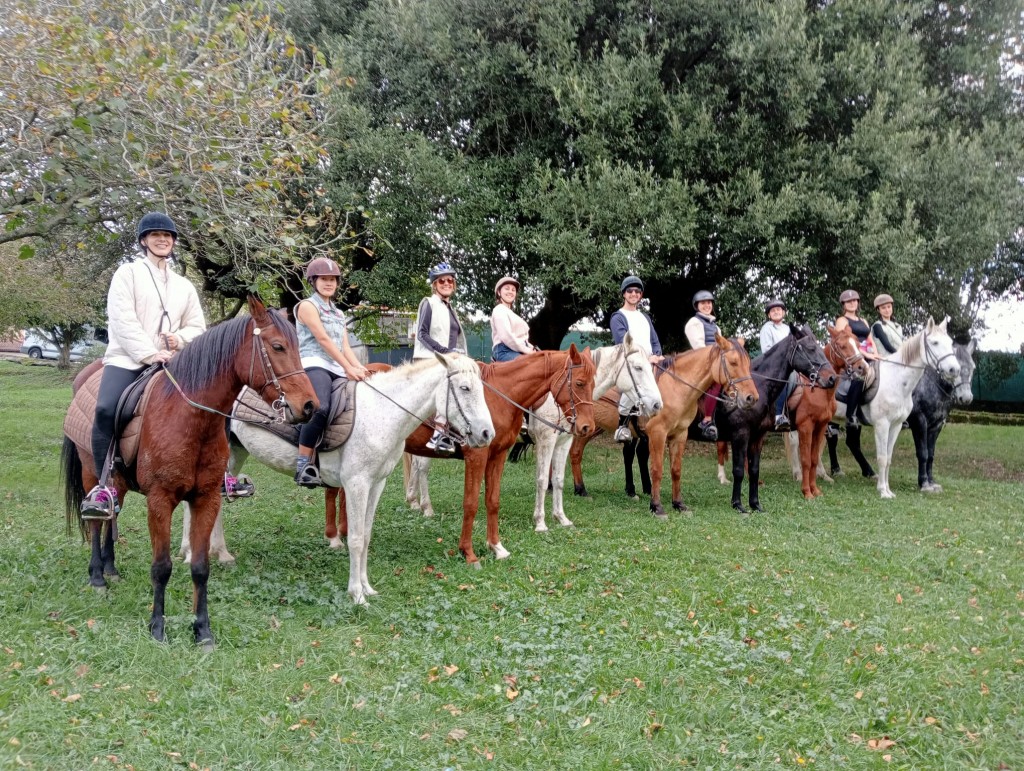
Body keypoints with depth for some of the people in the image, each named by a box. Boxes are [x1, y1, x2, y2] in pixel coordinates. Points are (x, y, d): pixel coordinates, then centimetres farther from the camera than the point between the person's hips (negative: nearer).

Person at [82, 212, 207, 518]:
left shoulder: (184, 285, 21)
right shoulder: (128, 273, 6)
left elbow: (198, 327, 17)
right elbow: (122, 320, -6)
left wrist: (181, 338, -7)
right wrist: (150, 353, -17)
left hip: (170, 362, 5)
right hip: (127, 359, -4)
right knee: (106, 409, -30)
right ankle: (104, 487, -24)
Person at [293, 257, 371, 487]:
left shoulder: (339, 314, 26)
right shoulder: (307, 306, 2)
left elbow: (345, 346, 17)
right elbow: (323, 339, -8)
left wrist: (360, 368, -2)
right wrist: (349, 368, -14)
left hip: (338, 371, 9)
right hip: (314, 365, -9)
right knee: (320, 408, -33)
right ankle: (303, 464, -30)